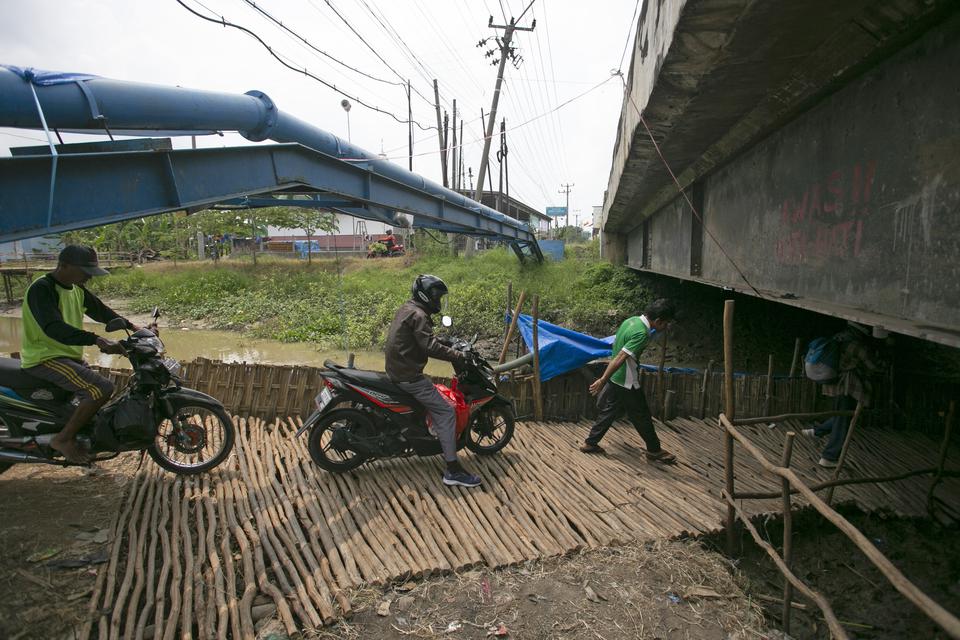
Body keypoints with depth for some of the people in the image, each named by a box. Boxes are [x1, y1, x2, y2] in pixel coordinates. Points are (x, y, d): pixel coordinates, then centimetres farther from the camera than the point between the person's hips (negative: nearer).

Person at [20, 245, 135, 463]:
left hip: (69, 355, 10)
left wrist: (133, 327, 5)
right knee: (102, 388, -24)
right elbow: (54, 328, -33)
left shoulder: (76, 290, 9)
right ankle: (64, 438, -11)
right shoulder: (41, 289, -19)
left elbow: (101, 311, 18)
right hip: (45, 358, -10)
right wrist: (97, 340, -43)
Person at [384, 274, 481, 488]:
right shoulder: (418, 315, -17)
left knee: (433, 393, 31)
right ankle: (452, 470, -11)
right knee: (446, 412, -10)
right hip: (408, 376, -11)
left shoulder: (407, 308, 14)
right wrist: (458, 355, -21)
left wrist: (448, 344, 19)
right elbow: (431, 347, -28)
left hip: (397, 369, 11)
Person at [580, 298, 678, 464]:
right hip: (627, 383, -9)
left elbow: (616, 345, 15)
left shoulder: (632, 320, 2)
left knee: (610, 411, 19)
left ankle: (590, 443, 25)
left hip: (616, 378, 9)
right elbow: (620, 358, -31)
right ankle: (654, 450, 25)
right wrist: (602, 380, -30)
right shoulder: (641, 334, -27)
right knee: (642, 417, 9)